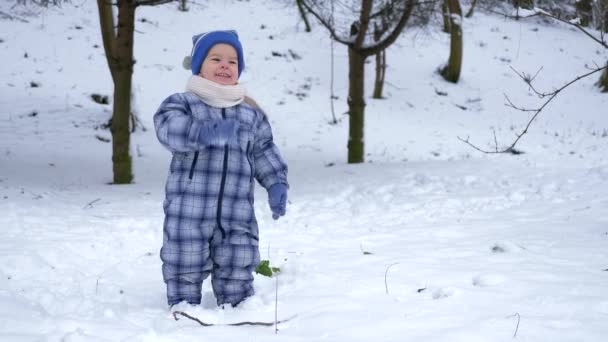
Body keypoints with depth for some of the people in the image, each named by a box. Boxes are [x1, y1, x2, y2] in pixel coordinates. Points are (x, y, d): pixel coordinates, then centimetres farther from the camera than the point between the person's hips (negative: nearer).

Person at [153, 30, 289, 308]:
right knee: (186, 271, 4)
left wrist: (276, 183, 2)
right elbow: (170, 129, -22)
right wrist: (206, 132, -39)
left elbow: (264, 152, 17)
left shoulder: (251, 114, 13)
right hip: (189, 210, -3)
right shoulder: (181, 103, -2)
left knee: (237, 273, 10)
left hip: (237, 213, 3)